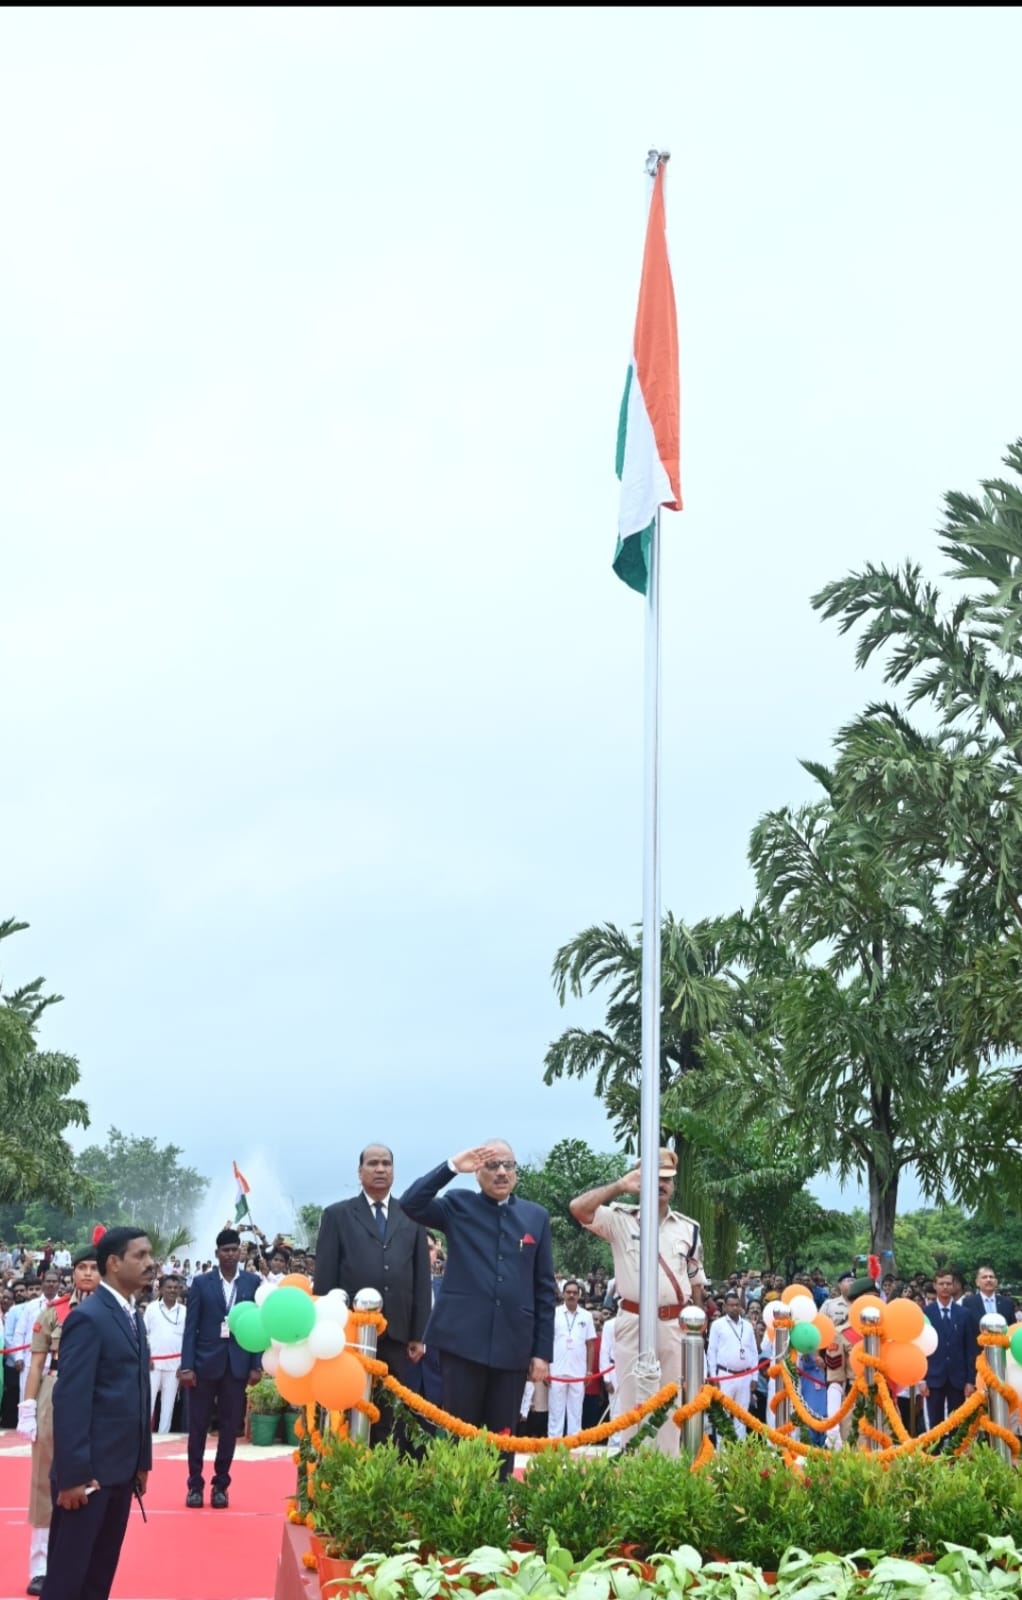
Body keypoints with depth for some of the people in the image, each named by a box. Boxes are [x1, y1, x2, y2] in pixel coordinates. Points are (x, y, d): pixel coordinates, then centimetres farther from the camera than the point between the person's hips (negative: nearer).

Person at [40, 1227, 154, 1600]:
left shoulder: (133, 1316, 13)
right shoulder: (88, 1318, -15)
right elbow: (70, 1400, -19)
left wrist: (142, 1460, 14)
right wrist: (73, 1474, -22)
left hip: (120, 1468, 8)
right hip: (89, 1471, -8)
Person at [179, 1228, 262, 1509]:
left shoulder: (253, 1282, 4)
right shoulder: (201, 1283, 2)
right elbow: (190, 1327, -1)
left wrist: (257, 1365, -2)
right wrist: (186, 1366, -8)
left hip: (237, 1363, 1)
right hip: (205, 1362, -1)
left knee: (229, 1427, 6)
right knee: (198, 1426, 4)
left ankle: (221, 1484, 15)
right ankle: (195, 1484, 14)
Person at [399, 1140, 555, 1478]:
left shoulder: (536, 1216, 10)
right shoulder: (458, 1205, 5)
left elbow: (545, 1289, 9)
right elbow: (411, 1204, -13)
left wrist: (543, 1351, 4)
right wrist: (452, 1167, -16)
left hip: (513, 1344, 2)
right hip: (463, 1339, -2)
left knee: (502, 1437, 7)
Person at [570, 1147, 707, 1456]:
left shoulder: (688, 1228, 9)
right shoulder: (621, 1219, 0)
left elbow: (696, 1281, 15)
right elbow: (578, 1208, -16)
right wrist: (620, 1186, -18)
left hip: (674, 1324, 3)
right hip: (634, 1323, -3)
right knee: (632, 1401, 2)